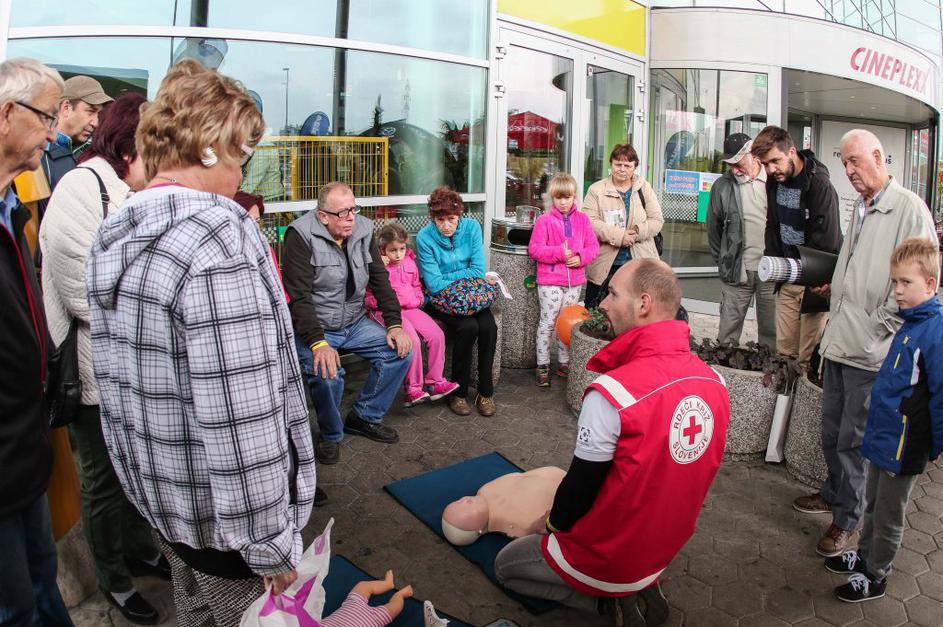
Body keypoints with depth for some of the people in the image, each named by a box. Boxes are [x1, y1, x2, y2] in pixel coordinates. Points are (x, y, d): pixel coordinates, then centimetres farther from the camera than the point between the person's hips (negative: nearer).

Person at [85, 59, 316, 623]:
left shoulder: (114, 237, 3)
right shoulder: (220, 241, -26)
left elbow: (122, 377, 11)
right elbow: (242, 421, -28)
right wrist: (273, 546, -19)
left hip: (155, 492, 8)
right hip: (222, 515, -8)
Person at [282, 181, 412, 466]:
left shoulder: (363, 229, 1)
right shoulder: (301, 236, -17)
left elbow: (380, 279, 4)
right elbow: (298, 296, -22)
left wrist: (394, 324, -7)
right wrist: (318, 343, -33)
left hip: (355, 322, 6)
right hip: (313, 327, -6)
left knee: (401, 351, -9)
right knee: (327, 374, -32)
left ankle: (364, 417, 10)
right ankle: (331, 435, 0)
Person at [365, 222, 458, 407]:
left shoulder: (409, 262, 14)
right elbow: (369, 298, -8)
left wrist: (416, 299, 10)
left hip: (409, 308, 6)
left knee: (437, 335, -10)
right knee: (412, 340, -27)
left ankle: (434, 381, 2)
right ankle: (412, 389, -16)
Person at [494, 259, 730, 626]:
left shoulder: (612, 392, -32)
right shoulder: (714, 381, -9)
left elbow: (581, 485, -20)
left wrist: (554, 522, 2)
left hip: (606, 556, -6)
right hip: (665, 549, 7)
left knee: (504, 565, 18)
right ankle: (640, 590, 12)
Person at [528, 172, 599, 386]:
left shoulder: (583, 220, 7)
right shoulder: (544, 220, -5)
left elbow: (593, 246, 6)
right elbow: (534, 249, -11)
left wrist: (580, 257, -14)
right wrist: (559, 252, -20)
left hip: (574, 281, 4)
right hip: (550, 281, -4)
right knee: (547, 322, 0)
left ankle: (564, 363, 26)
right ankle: (543, 365, 10)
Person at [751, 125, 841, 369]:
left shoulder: (820, 186, -17)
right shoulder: (774, 182, 5)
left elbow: (826, 243, -17)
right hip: (787, 279, 6)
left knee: (808, 358, -2)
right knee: (784, 349, 9)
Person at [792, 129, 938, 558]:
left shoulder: (909, 208, -10)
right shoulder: (860, 208, 14)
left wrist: (876, 328, -14)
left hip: (871, 351, -7)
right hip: (839, 342, 7)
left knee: (853, 439, 3)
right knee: (831, 430, 18)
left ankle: (846, 518, 19)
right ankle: (833, 493, 37)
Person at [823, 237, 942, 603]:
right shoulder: (911, 323, 6)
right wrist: (877, 428, 19)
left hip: (904, 445, -8)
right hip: (884, 435, 8)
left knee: (888, 516, 10)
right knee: (874, 503, 24)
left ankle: (875, 577, 27)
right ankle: (865, 555, 42)